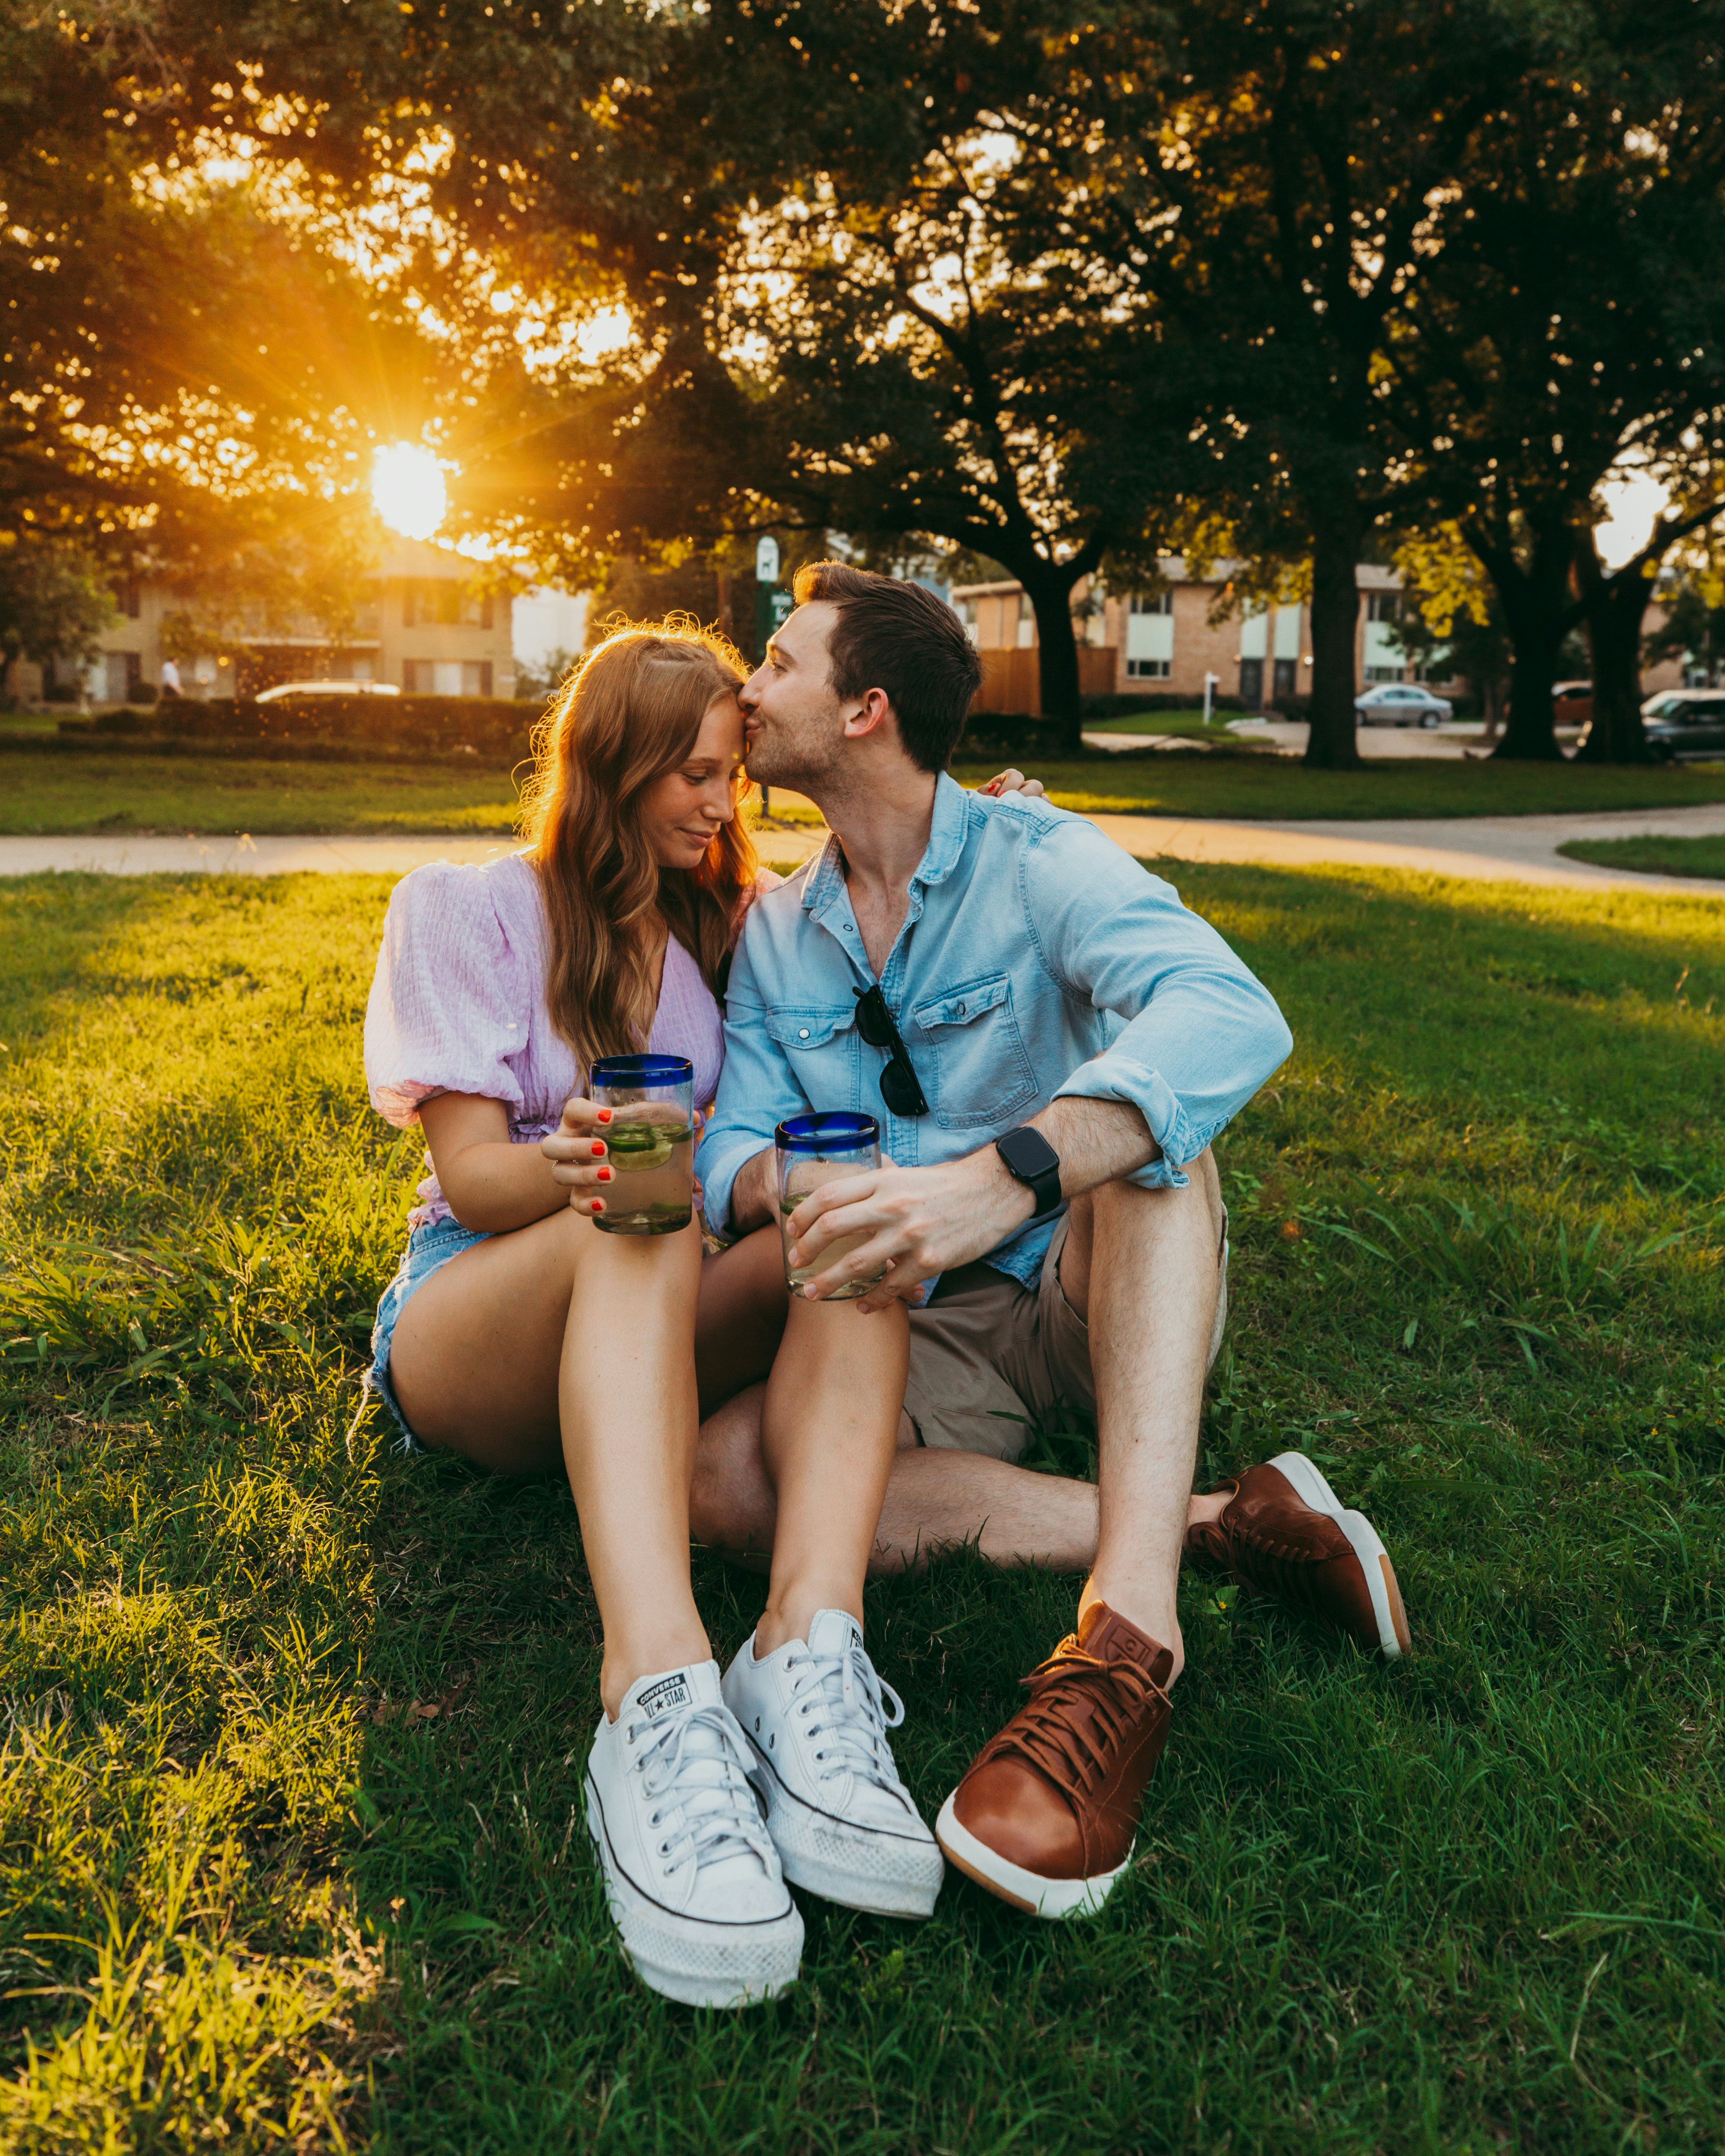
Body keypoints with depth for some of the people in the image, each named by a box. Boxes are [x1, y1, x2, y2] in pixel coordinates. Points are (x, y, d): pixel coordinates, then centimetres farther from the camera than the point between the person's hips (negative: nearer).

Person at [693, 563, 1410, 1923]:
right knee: (725, 1476, -24)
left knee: (1136, 1113, -32)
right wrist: (782, 1183, -26)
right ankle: (1220, 1526, -22)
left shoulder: (1031, 860, -10)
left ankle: (1130, 1634, -45)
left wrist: (1002, 1174, -47)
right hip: (930, 1337, 4)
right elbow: (732, 1148, 0)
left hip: (1099, 1295, -3)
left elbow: (1232, 1017, -30)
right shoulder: (774, 940, 8)